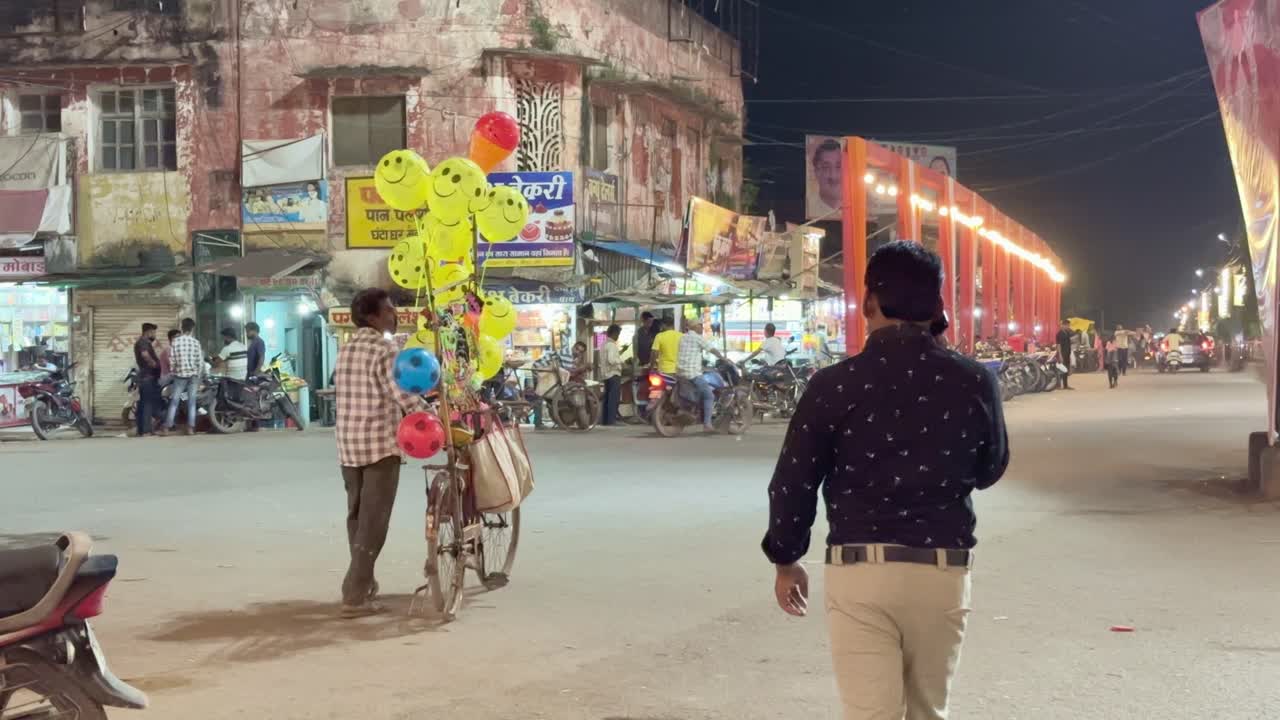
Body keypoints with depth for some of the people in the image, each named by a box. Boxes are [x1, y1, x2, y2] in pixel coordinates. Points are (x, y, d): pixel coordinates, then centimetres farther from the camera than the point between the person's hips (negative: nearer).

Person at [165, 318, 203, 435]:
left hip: (180, 375, -1)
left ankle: (167, 428, 2)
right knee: (191, 402, 5)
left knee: (174, 402, 4)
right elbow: (200, 362, -4)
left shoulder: (175, 341, -6)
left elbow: (171, 360, -8)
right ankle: (190, 427, 1)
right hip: (193, 375, 1)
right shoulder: (196, 342, -4)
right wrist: (198, 376, 8)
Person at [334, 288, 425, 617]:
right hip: (380, 445, -8)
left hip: (348, 445, 8)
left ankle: (362, 583, 30)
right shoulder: (384, 349, -14)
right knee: (372, 522, -4)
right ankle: (355, 596, -6)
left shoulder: (346, 349, 11)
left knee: (357, 517, 19)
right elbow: (405, 397, -19)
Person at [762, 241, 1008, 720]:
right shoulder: (975, 382, -1)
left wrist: (786, 561, 12)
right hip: (943, 572, 3)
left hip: (860, 569, -3)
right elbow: (989, 470, 14)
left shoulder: (835, 384, -7)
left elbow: (793, 483, -2)